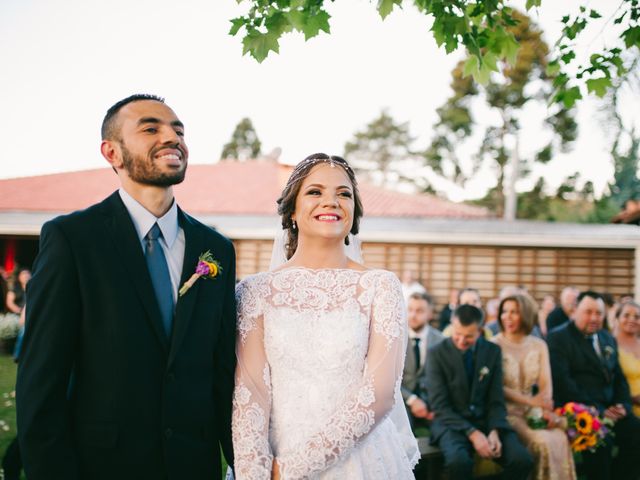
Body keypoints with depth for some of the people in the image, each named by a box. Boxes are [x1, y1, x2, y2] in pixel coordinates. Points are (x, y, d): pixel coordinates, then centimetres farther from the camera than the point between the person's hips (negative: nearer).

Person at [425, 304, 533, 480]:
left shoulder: (493, 351, 4)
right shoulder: (437, 353, -6)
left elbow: (496, 400, 5)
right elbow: (439, 406, -10)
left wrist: (494, 432, -14)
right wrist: (472, 433, -20)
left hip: (486, 420, 3)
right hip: (451, 423, -3)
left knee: (522, 460, -21)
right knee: (459, 461, -35)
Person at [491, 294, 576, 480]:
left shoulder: (539, 345, 8)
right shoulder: (494, 345, -5)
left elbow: (545, 385, 1)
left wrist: (547, 410, -19)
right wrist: (530, 401, -21)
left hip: (532, 410, 4)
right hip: (506, 411, -4)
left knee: (560, 439, -24)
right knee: (543, 442, -27)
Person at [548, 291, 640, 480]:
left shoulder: (608, 339, 19)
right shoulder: (558, 338, -4)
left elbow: (619, 378, 20)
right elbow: (561, 381, -14)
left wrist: (624, 405, -1)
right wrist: (596, 410, -18)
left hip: (610, 409, 7)